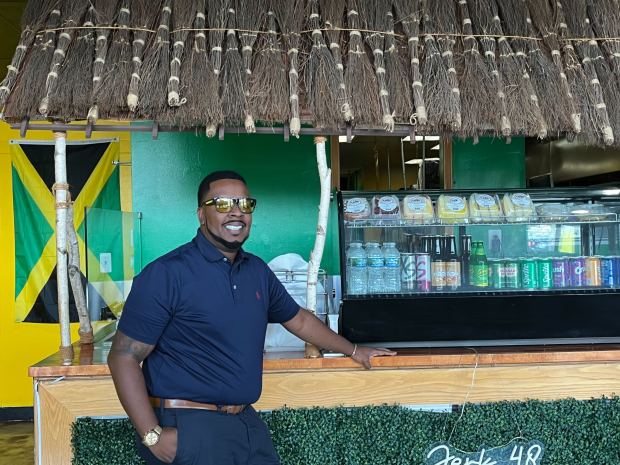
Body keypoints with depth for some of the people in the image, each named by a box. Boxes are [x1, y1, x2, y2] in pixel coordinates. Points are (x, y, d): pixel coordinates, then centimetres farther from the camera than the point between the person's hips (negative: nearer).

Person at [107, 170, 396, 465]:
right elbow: (124, 357, -14)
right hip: (187, 426, -6)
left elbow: (298, 319, 23)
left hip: (247, 421, 6)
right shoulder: (167, 274, -14)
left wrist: (353, 351, 29)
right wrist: (152, 436, -19)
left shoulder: (258, 271, 7)